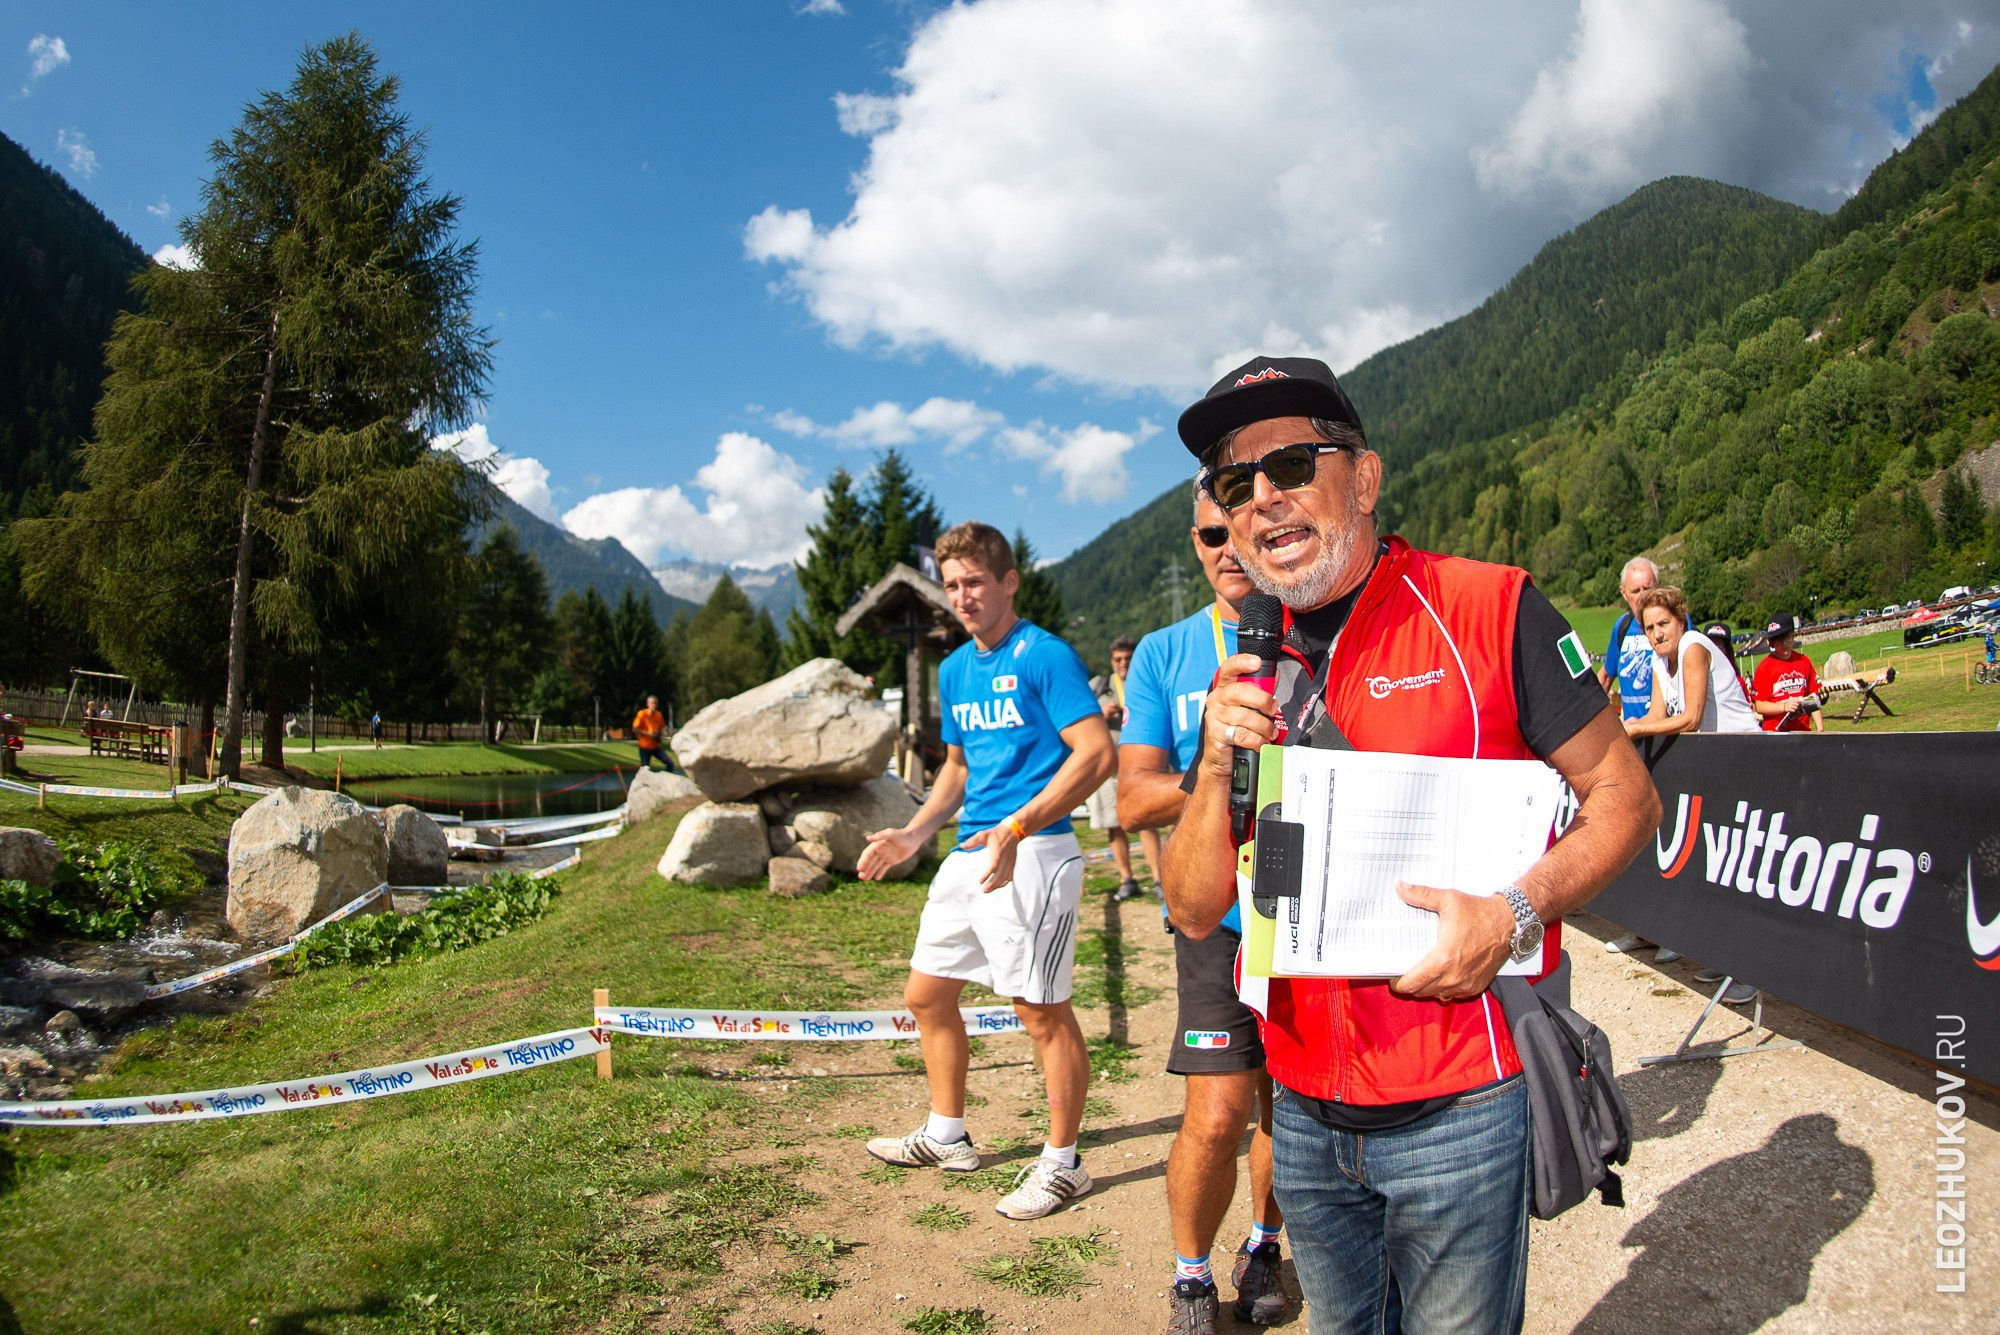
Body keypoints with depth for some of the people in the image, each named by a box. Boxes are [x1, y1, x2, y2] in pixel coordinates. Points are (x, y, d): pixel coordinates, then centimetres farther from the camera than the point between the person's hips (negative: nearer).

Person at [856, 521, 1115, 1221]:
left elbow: (1098, 753, -17)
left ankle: (1062, 1163, 16)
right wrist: (913, 835, 13)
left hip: (1031, 856, -9)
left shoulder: (1046, 656, -10)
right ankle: (947, 1136, 34)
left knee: (1042, 1011, -1)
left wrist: (1016, 827, -25)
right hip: (968, 854, 9)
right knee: (926, 996, 16)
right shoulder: (954, 669, 15)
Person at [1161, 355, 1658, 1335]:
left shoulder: (1488, 610, -8)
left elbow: (1624, 794, -4)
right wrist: (1220, 766, -13)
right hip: (1305, 1115, 4)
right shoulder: (1249, 674, 5)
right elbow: (1195, 912, 3)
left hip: (1456, 1109, -4)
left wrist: (1514, 914, -20)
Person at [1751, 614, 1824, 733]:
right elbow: (1759, 705, -6)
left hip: (1803, 730, 4)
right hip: (1775, 731, -4)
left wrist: (1820, 730, 7)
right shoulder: (1765, 667, -3)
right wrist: (1784, 707, -21)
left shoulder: (1804, 661, 10)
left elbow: (1813, 700, 13)